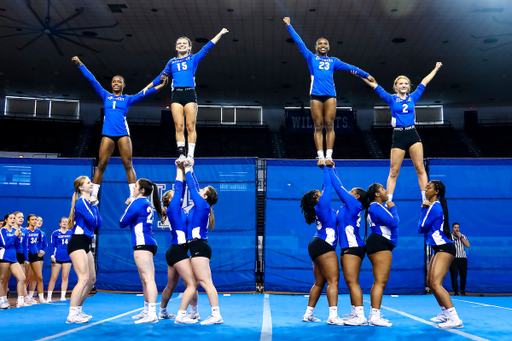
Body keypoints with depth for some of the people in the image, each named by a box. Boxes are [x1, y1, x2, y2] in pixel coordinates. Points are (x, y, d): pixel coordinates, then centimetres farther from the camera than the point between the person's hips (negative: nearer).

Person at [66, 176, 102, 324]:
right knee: (84, 279, -16)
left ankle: (78, 310, 19)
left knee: (92, 279, 11)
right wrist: (93, 206, -6)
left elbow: (98, 224, 11)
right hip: (77, 243, -10)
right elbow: (93, 220, -19)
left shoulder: (89, 202, 16)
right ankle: (72, 315, -14)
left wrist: (95, 206, 4)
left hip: (85, 244, 10)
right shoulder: (81, 202, -11)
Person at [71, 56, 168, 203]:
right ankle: (93, 195, 7)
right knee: (101, 164, 0)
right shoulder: (106, 96, 16)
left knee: (128, 164, -4)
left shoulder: (127, 99, 13)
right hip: (108, 134, 1)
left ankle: (133, 195, -3)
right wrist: (80, 64, 15)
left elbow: (143, 94, 3)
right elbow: (92, 80, 16)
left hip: (123, 133, -1)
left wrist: (161, 86, -7)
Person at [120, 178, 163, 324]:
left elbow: (122, 223, -2)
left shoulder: (137, 203, -7)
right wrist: (129, 206, 17)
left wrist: (127, 208, 14)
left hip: (143, 244, -10)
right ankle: (148, 311, 21)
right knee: (146, 280, 14)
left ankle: (152, 315, -19)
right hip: (149, 243, 10)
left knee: (148, 279, -15)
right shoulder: (148, 205, 18)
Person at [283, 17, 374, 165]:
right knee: (318, 127, -4)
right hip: (316, 95, -1)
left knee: (329, 125, -6)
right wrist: (289, 26, 17)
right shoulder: (311, 58, 16)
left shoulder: (333, 61, 20)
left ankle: (329, 156, -8)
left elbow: (349, 67, 20)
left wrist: (365, 75, 18)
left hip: (330, 95, 1)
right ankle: (320, 156, -7)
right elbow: (299, 42, 16)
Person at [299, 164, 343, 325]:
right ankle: (333, 316, -17)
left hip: (317, 246, 10)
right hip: (324, 246, -10)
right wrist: (326, 169, 6)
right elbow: (328, 186, -4)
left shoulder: (322, 207, 16)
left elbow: (328, 187, 23)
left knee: (319, 282, 12)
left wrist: (330, 169, 25)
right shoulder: (322, 205, -7)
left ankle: (308, 314, 15)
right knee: (333, 280, -12)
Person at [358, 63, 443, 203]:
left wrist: (436, 69, 26)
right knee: (393, 172, 0)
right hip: (398, 136, -2)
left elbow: (424, 82, 19)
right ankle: (389, 200, 2)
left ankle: (425, 199, 0)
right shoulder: (392, 99, 6)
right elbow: (375, 85, 2)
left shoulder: (413, 97, 12)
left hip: (413, 135, 2)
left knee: (420, 168, -2)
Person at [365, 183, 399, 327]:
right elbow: (394, 222, -16)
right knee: (380, 281, -15)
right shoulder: (376, 207, -11)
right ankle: (375, 316, -18)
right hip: (380, 244, -12)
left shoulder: (380, 206, 22)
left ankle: (373, 315, 16)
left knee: (379, 281, 12)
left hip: (379, 245, 12)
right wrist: (392, 208, -1)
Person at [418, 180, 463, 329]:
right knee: (430, 282, 17)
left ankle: (454, 319, -23)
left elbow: (421, 228, -12)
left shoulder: (434, 206, -15)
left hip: (444, 248, -11)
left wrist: (424, 209, -2)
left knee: (436, 283, -20)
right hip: (440, 249, 11)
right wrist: (424, 208, 3)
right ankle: (445, 313, 27)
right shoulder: (433, 205, 14)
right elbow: (424, 227, 12)